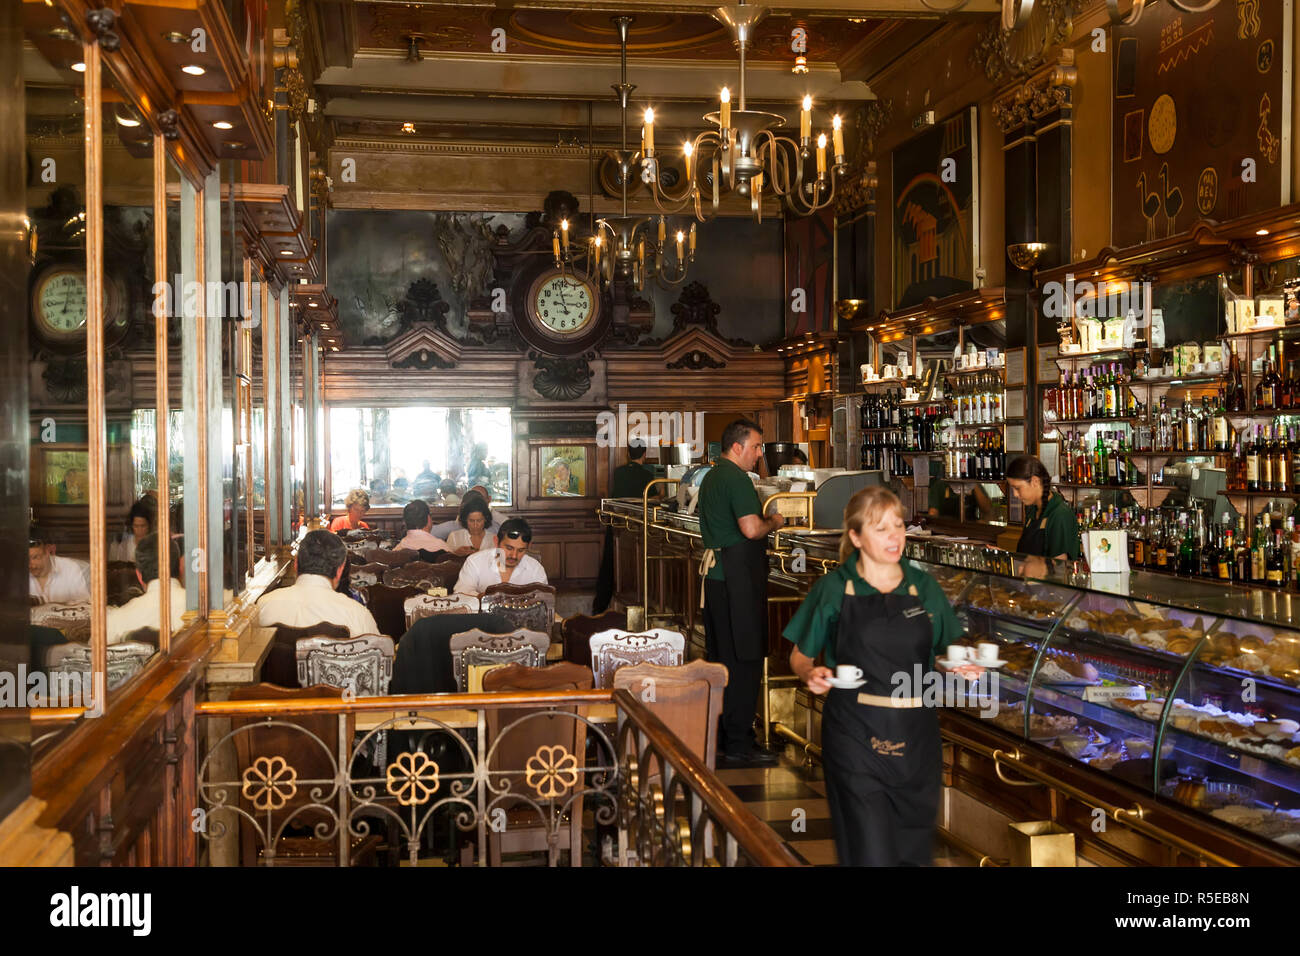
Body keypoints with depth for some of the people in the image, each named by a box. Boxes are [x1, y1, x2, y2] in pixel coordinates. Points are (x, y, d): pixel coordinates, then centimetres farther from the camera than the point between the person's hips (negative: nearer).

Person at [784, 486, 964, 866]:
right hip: (855, 735, -3)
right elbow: (800, 656, 6)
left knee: (913, 850, 12)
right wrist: (811, 674, -16)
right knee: (871, 852, -7)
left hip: (915, 734, 3)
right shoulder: (834, 588, -1)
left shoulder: (924, 587, 7)